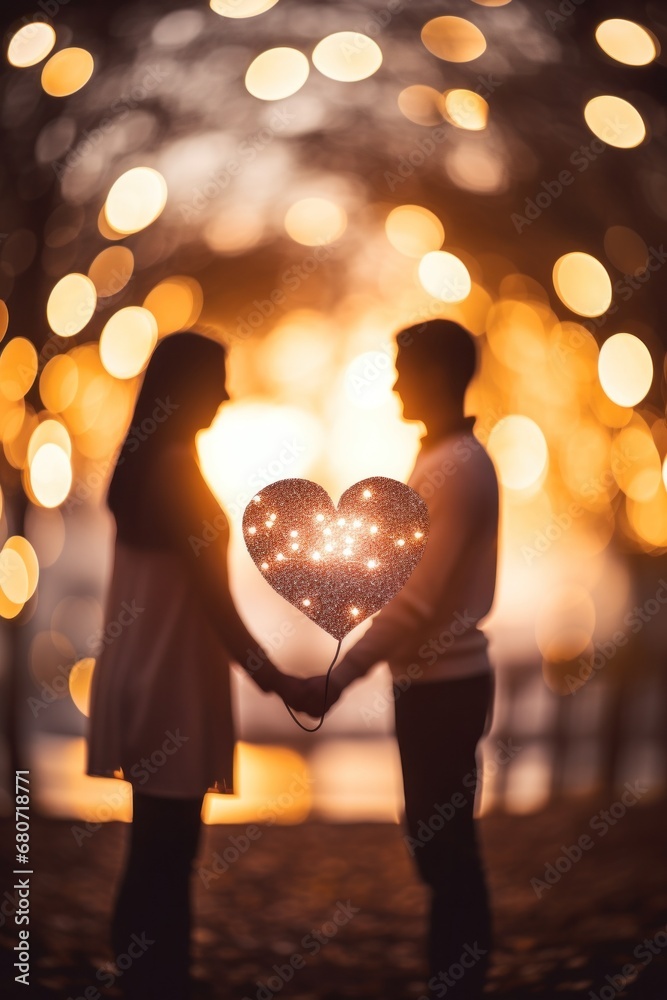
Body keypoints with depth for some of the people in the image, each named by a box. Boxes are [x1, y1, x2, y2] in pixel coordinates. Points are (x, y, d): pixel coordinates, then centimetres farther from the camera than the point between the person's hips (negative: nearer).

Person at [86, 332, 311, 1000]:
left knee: (154, 851, 16)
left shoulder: (138, 462, 10)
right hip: (172, 683, -9)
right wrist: (274, 680, -10)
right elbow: (212, 600, -17)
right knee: (165, 856, 1)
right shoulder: (178, 467, -16)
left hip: (138, 675, 9)